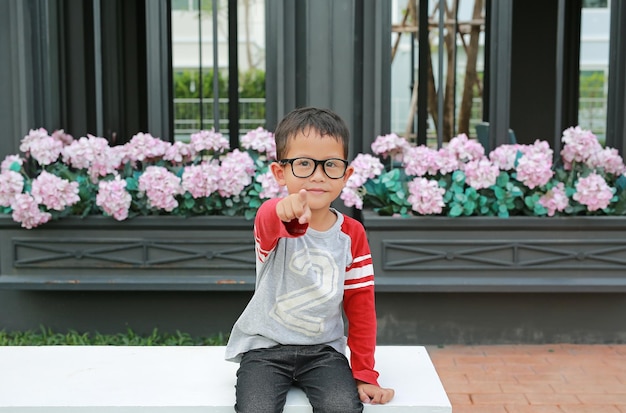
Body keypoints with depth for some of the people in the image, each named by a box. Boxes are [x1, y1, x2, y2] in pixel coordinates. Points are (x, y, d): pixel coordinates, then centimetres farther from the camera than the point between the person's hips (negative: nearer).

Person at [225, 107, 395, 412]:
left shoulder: (352, 234, 0)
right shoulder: (271, 220, -10)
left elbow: (360, 307, 5)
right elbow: (269, 225, -38)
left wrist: (364, 373, 1)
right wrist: (284, 212, -63)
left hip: (323, 349, 2)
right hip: (265, 347, -2)